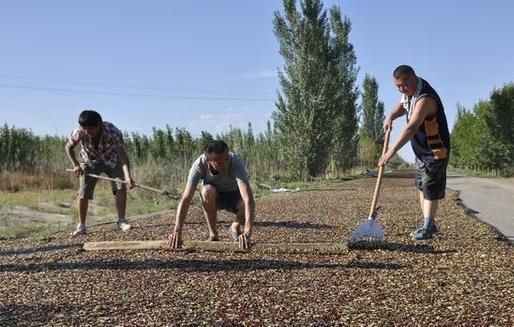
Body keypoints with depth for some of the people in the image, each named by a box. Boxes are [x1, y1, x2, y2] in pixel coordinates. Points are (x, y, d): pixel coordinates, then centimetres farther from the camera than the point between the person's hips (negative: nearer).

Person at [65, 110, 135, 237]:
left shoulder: (113, 132, -35)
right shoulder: (79, 132, -29)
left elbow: (122, 155, -39)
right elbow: (69, 147, -8)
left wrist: (128, 176, -52)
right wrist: (75, 165, -20)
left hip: (111, 160, -1)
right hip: (91, 162, 1)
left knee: (120, 187, -16)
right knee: (83, 194, -6)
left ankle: (121, 221, -4)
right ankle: (81, 226, 8)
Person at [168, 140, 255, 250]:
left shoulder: (236, 163, -35)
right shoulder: (199, 165, -31)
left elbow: (248, 198, -44)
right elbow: (186, 198, -35)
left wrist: (247, 232, -56)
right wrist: (177, 231, -45)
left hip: (234, 196, -1)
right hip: (213, 198, 1)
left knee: (247, 204, -35)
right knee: (207, 190, -35)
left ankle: (235, 227, 1)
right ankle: (213, 235, -13)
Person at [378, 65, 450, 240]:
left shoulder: (425, 99, -30)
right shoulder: (409, 90, 0)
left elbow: (411, 128, -37)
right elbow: (402, 105, 20)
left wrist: (392, 151, -41)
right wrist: (390, 116, -2)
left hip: (435, 151, -10)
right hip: (421, 150, 10)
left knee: (430, 188, -5)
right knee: (422, 186, 14)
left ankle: (428, 227, 4)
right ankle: (428, 224, 25)